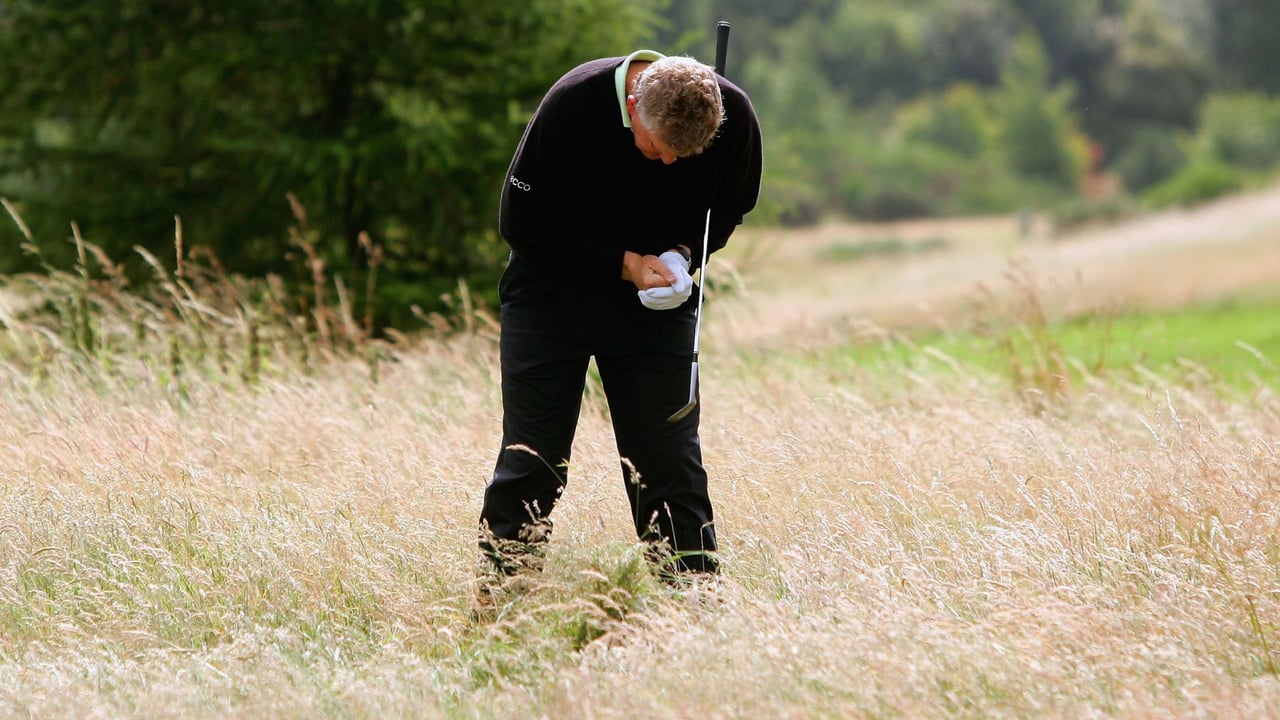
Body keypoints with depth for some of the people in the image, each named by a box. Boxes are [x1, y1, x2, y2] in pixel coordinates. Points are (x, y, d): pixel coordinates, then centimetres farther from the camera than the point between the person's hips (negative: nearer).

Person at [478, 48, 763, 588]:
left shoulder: (734, 117, -16)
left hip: (655, 302, 2)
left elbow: (728, 209, 5)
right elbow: (520, 223, -16)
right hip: (551, 295, -2)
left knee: (671, 463, -1)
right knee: (531, 463, -1)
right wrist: (622, 264, -21)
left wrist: (683, 252, -15)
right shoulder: (573, 104, -26)